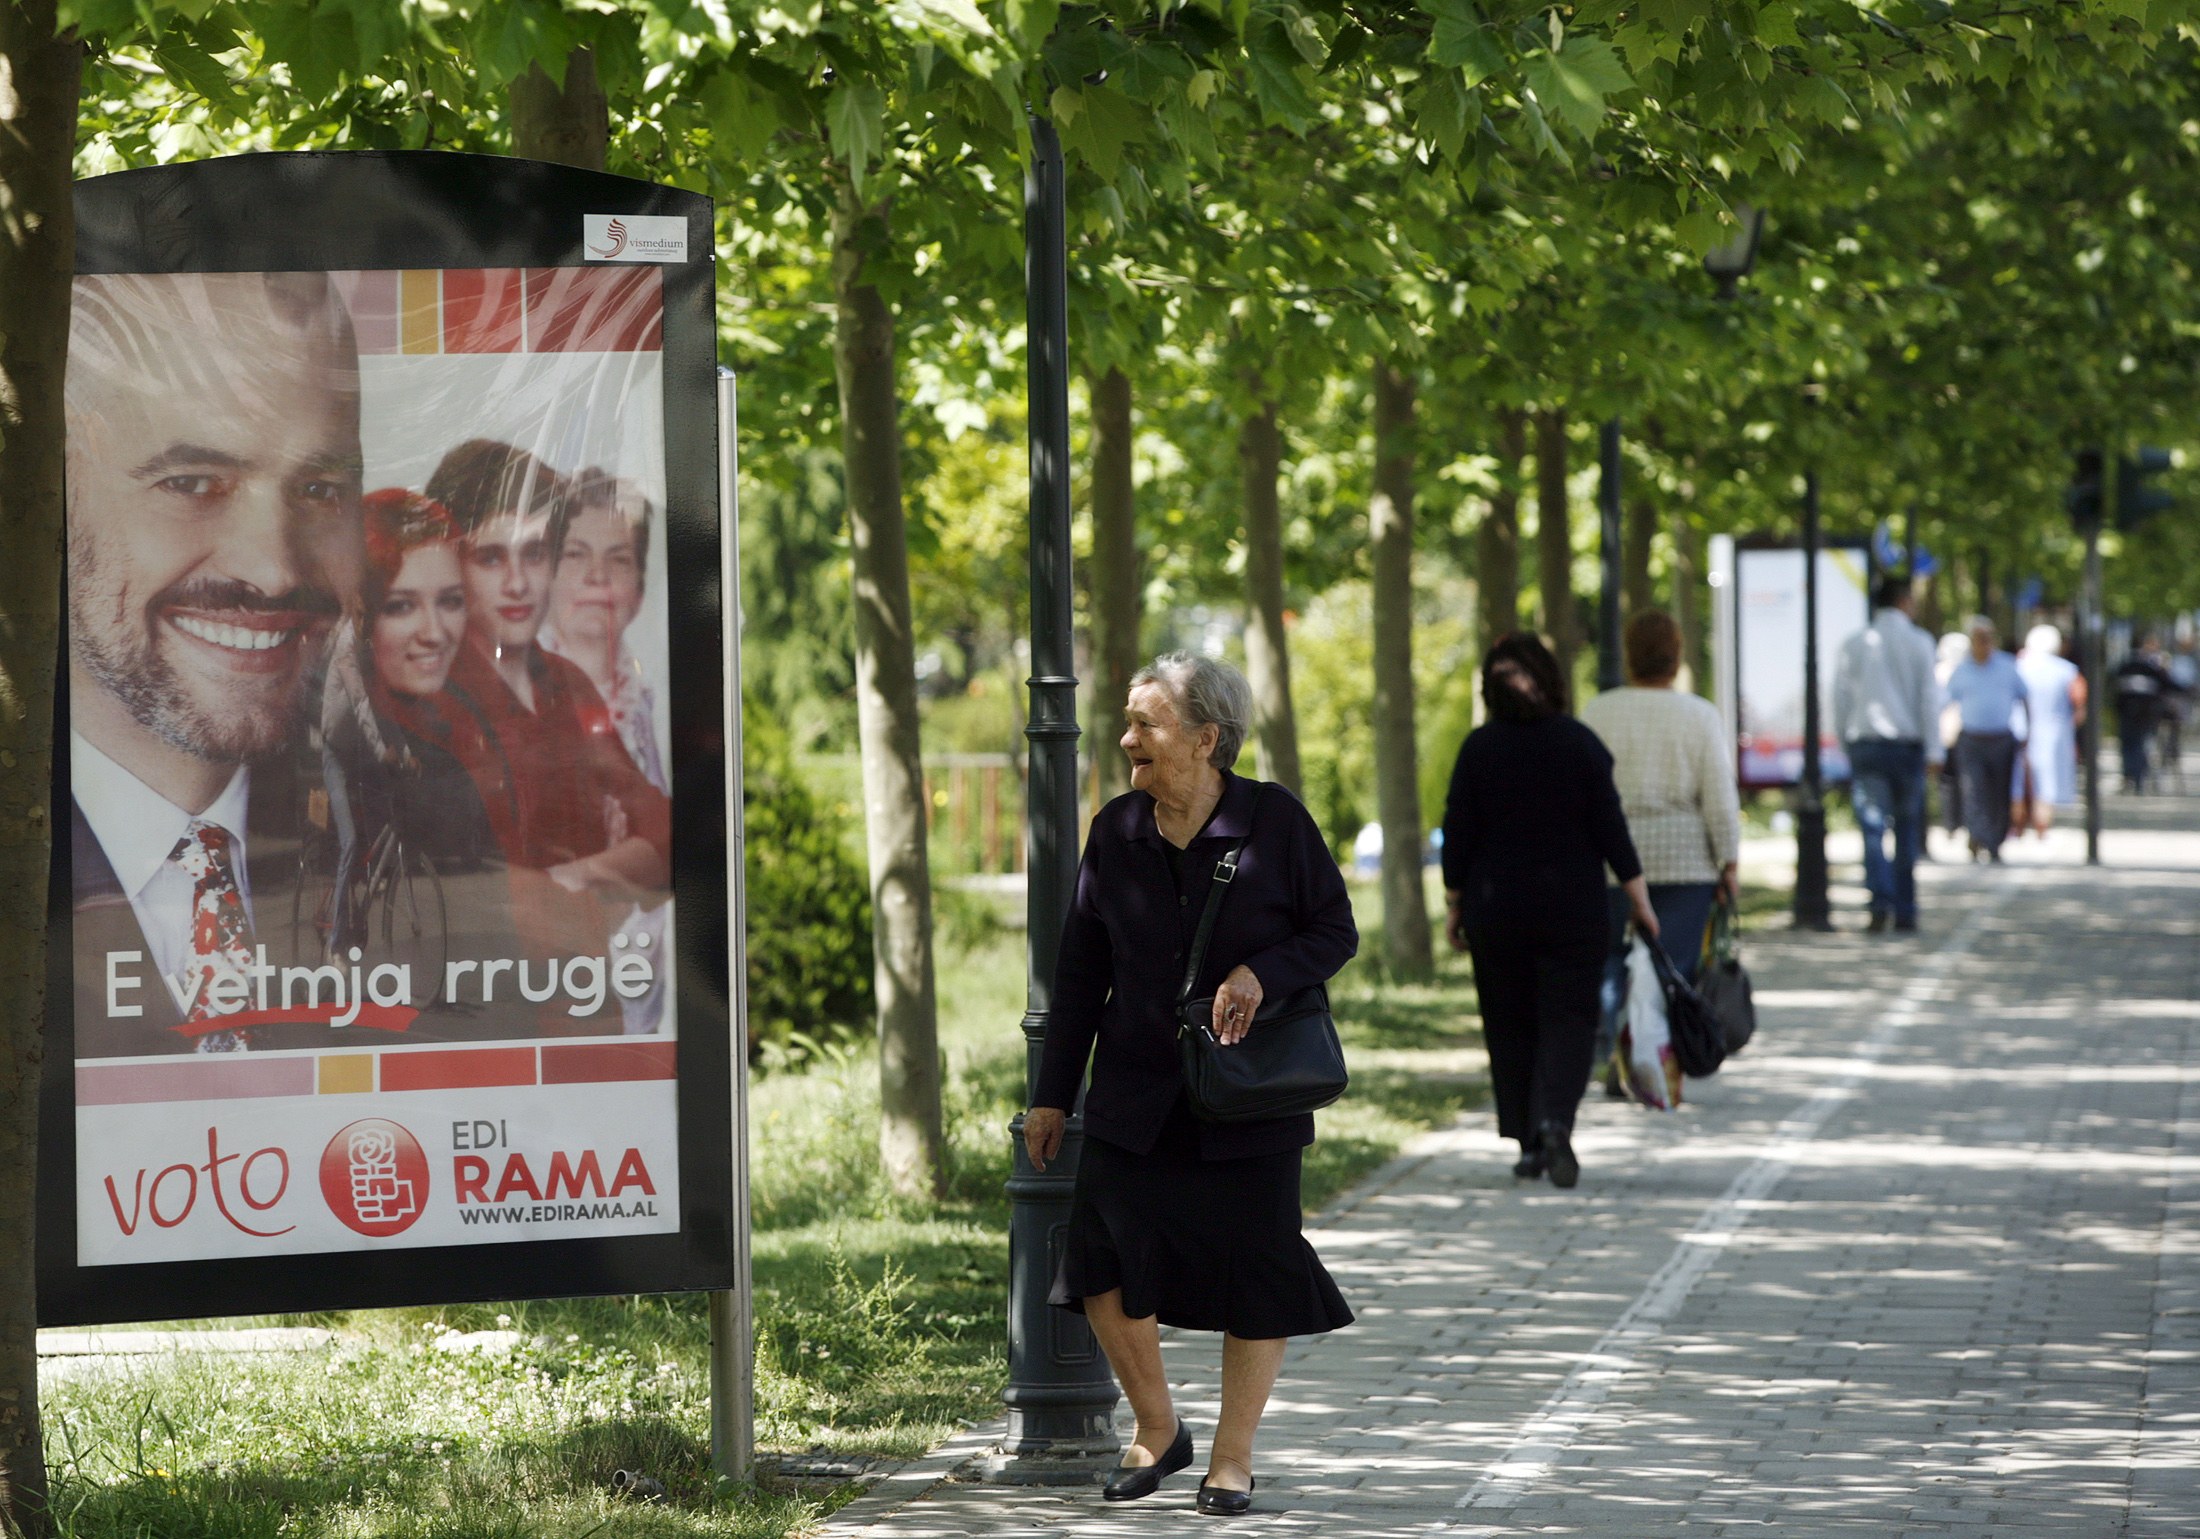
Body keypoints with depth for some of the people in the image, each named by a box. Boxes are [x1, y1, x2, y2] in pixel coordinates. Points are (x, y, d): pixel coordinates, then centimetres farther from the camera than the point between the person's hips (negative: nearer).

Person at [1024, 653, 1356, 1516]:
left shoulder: (1275, 822, -6)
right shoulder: (1116, 832, 4)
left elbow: (1336, 933, -2)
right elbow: (1080, 973, 9)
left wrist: (1261, 974, -21)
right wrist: (1053, 1095, 8)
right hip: (1136, 1098, 3)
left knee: (1253, 1276, 1)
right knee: (1104, 1264, -8)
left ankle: (1232, 1457, 17)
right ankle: (1156, 1431, 14)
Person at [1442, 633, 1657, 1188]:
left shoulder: (1478, 748, -3)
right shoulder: (1579, 743, -5)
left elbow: (1458, 835, -1)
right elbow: (1610, 827, -5)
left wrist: (1454, 906, 9)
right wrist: (1638, 898, 1)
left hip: (1495, 910, 1)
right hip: (1572, 908, -1)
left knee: (1510, 1025, 10)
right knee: (1568, 1018, 1)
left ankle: (1527, 1143, 10)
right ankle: (1555, 1123, -21)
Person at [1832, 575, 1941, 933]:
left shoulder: (1854, 644, 5)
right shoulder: (1919, 642, 1)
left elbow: (1841, 697, 7)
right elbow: (1929, 697, -2)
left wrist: (1844, 740, 17)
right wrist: (1934, 749, -1)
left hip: (1865, 742, 0)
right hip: (1907, 743, 0)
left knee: (1873, 826, -5)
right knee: (1907, 830, 9)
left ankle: (1881, 901, -24)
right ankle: (1906, 911, 11)